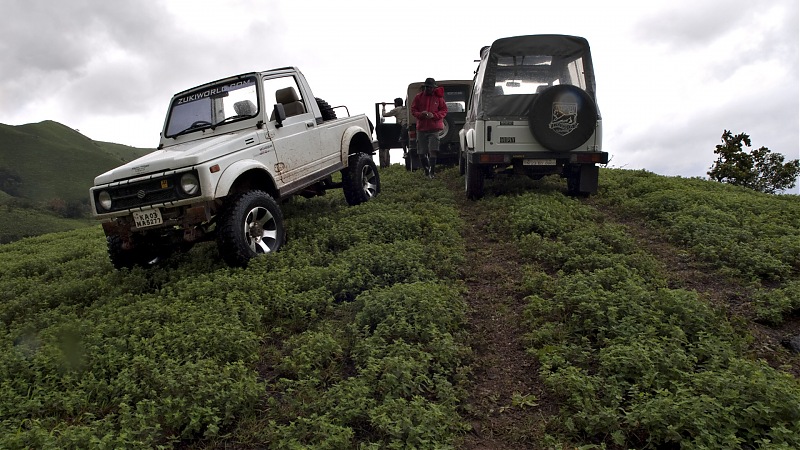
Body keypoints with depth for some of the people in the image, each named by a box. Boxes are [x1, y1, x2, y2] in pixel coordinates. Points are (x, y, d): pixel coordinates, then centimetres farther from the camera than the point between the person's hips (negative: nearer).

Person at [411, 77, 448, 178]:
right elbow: (413, 110, 7)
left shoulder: (438, 97, 3)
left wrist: (434, 115, -14)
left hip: (434, 129, -2)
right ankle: (426, 169, 26)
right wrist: (421, 114, -14)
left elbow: (444, 110, 3)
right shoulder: (418, 97, 6)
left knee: (433, 151, -13)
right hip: (421, 128, 2)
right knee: (421, 153, 6)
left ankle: (431, 172, -10)